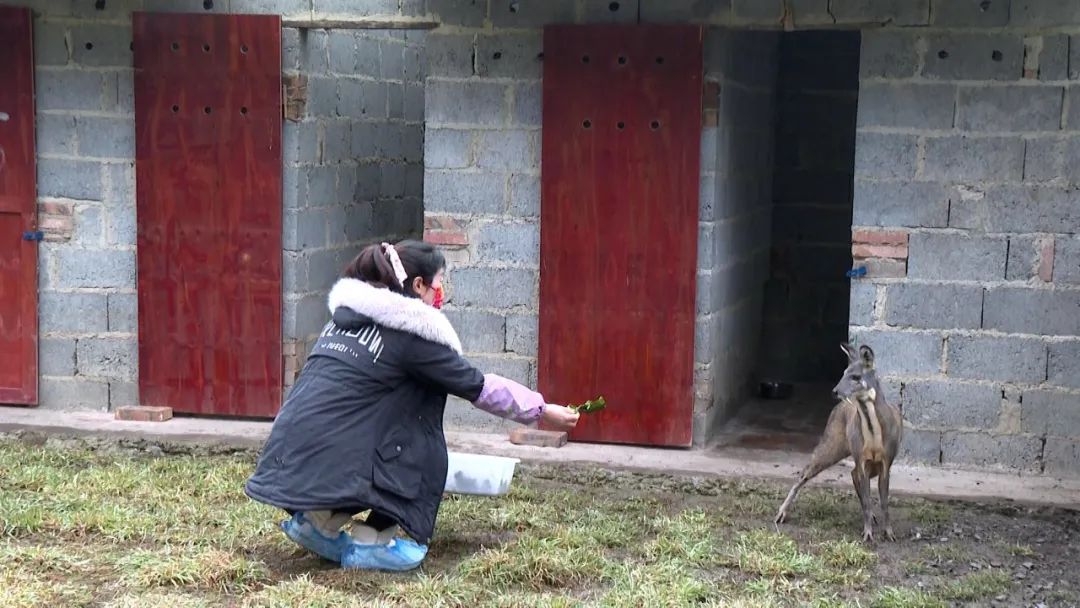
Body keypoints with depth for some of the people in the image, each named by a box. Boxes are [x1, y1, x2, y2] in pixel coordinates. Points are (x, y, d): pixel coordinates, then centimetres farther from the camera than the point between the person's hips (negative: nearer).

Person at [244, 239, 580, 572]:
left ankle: (321, 522, 17)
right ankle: (370, 542, 8)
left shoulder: (346, 314, 17)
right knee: (420, 444, 11)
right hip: (328, 467, -7)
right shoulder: (409, 334, -4)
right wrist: (542, 410, 15)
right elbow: (478, 386, 3)